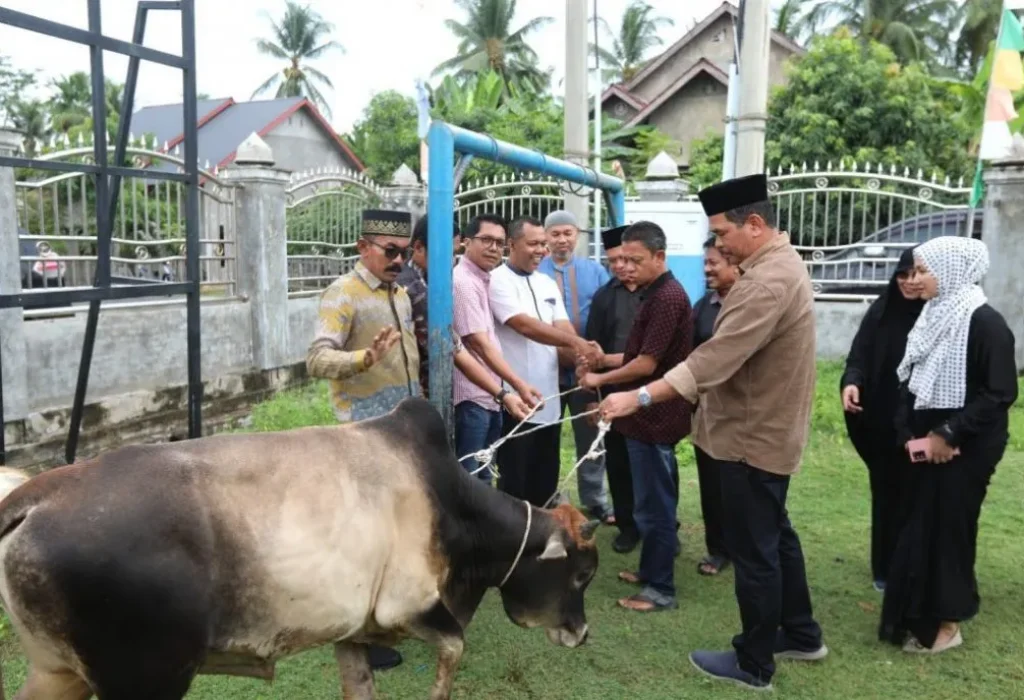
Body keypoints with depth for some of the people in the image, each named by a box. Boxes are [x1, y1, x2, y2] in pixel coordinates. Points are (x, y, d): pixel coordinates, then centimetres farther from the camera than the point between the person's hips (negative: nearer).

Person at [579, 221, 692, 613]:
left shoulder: (667, 298, -20)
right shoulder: (656, 294, 13)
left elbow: (646, 364, -21)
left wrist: (600, 379, -9)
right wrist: (605, 359, 6)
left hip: (654, 417, -10)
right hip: (651, 414, 10)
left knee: (653, 504, -1)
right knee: (655, 500, 18)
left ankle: (661, 589, 9)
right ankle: (651, 570, 30)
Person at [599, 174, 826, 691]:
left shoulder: (768, 282, -26)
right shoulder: (779, 263, 10)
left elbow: (716, 357, -34)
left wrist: (640, 397, -35)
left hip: (754, 436, -11)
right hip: (768, 428, 11)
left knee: (753, 550, 3)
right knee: (775, 536, 22)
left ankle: (754, 663, 19)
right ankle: (801, 634, 39)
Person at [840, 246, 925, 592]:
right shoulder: (881, 310, 0)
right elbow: (860, 355, -4)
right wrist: (851, 382, -25)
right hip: (881, 424, 2)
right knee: (886, 495, 12)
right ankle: (885, 568, 26)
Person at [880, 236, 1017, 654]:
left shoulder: (985, 323, -15)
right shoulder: (933, 318, 8)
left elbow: (1000, 394, -18)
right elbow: (911, 384, 9)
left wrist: (947, 436, -16)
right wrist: (908, 435, -4)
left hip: (964, 451, -7)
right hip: (926, 446, 7)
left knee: (947, 531, 2)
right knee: (918, 530, 12)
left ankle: (946, 625, 18)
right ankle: (921, 616, 27)